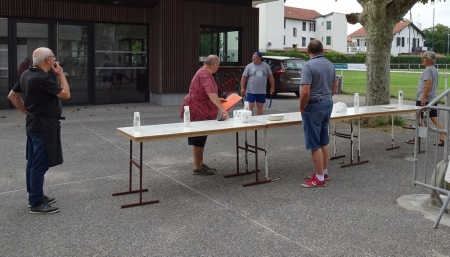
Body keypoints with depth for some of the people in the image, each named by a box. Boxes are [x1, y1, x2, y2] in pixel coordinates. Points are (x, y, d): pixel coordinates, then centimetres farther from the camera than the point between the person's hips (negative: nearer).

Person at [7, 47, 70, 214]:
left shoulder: (27, 75, 7)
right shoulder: (41, 78, -22)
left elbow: (12, 96, 16)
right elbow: (66, 94, -17)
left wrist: (27, 111, 16)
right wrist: (60, 74, -8)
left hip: (33, 124, 10)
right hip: (44, 127, -10)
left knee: (32, 163, 16)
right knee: (40, 165, -3)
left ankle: (34, 196, 28)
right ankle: (37, 203, 5)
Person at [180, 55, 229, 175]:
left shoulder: (204, 72, 11)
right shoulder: (205, 75, -23)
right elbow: (211, 93, -38)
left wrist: (218, 100, 28)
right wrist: (222, 109, -44)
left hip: (200, 110, 11)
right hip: (196, 110, -11)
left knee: (200, 138, 16)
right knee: (198, 139, -4)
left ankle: (200, 164, 26)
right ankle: (197, 168, 4)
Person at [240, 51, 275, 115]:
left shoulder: (266, 66, 5)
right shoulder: (249, 66, 0)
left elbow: (270, 77, 11)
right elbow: (244, 77, 0)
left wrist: (272, 87, 10)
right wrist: (242, 88, -6)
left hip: (262, 91, 2)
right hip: (251, 91, -2)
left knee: (260, 107, 10)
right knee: (250, 106, -3)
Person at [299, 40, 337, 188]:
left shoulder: (309, 65, -17)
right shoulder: (330, 64, 7)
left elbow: (305, 91, -24)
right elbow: (334, 87, 15)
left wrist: (302, 108, -10)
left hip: (314, 106, -8)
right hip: (328, 104, 8)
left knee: (314, 144, -2)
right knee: (324, 141, 17)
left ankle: (319, 178, 3)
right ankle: (324, 172, 26)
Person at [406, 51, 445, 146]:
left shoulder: (428, 69, -14)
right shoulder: (435, 70, 17)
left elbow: (428, 84, -24)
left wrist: (424, 98, -25)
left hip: (424, 100, -9)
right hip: (433, 99, 9)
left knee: (420, 119, 3)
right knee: (435, 119, 5)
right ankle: (443, 139, 1)